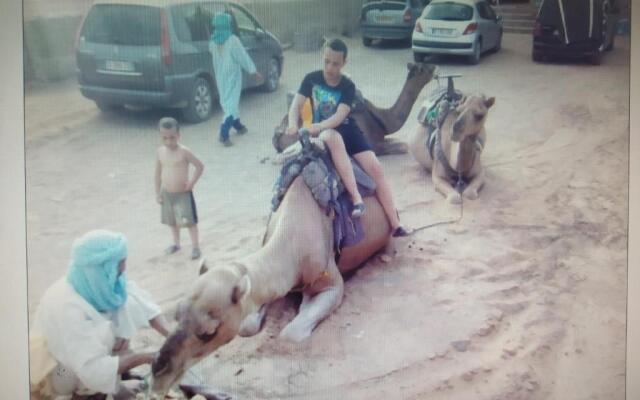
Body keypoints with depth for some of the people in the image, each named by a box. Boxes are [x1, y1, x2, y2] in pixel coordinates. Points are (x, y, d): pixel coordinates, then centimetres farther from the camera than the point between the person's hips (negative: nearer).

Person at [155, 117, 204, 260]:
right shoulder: (161, 151, -2)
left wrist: (192, 182, -15)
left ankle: (195, 246, 12)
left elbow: (200, 166, -9)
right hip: (167, 193, 5)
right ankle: (176, 243, 39)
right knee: (172, 221, 20)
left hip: (183, 194, -5)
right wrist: (158, 192, 8)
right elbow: (158, 172, 7)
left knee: (189, 221, -3)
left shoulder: (184, 152, -16)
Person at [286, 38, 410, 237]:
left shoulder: (348, 86, -3)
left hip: (348, 130, 2)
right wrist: (293, 123, -31)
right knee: (333, 137, -40)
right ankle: (356, 197, -44)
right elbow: (296, 104, -9)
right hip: (323, 133, -2)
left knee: (376, 168, -13)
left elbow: (340, 115, -18)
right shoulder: (311, 79, -1)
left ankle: (395, 224, -8)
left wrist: (320, 125, -37)